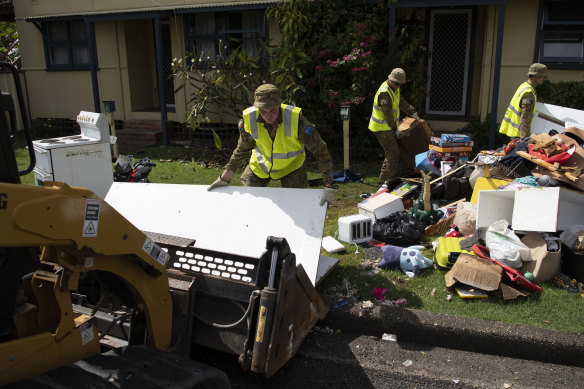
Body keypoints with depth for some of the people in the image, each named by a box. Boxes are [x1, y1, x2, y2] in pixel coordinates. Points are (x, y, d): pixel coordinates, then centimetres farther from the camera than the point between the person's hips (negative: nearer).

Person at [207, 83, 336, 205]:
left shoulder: (295, 119, -35)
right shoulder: (249, 120, -26)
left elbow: (320, 151, -26)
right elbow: (242, 150, -6)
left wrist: (328, 186, -29)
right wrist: (224, 178, -5)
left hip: (291, 166, -2)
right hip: (259, 166, 2)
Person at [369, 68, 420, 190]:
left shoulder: (394, 88, 9)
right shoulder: (384, 92, -23)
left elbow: (402, 102, 23)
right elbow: (388, 114, -22)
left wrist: (413, 113, 19)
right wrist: (395, 129, -15)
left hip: (389, 126, 10)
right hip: (382, 127, -10)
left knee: (391, 153, 15)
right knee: (393, 154, -11)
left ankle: (384, 179, 24)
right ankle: (390, 181, -3)